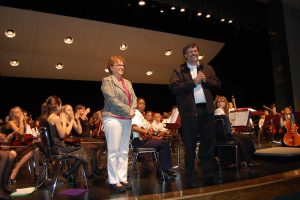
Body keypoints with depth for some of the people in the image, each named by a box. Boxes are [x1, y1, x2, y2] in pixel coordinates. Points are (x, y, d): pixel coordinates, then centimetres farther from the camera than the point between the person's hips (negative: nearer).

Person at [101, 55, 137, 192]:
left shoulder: (128, 82, 21)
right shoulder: (107, 80, 0)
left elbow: (134, 98, 13)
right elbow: (111, 99, -12)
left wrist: (133, 110, -8)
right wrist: (128, 110, -14)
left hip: (127, 120, 7)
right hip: (113, 118, -7)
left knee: (124, 151, 8)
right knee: (113, 151, -4)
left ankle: (123, 178, 16)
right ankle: (114, 181, 4)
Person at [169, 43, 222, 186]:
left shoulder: (208, 69, 17)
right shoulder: (179, 71, 4)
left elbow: (218, 85, 12)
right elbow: (173, 88, -10)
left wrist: (205, 80, -5)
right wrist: (193, 82, -13)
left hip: (206, 109, 4)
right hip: (189, 111, -4)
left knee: (209, 143, 8)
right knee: (190, 145, 4)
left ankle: (208, 175, 21)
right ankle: (190, 177, 16)